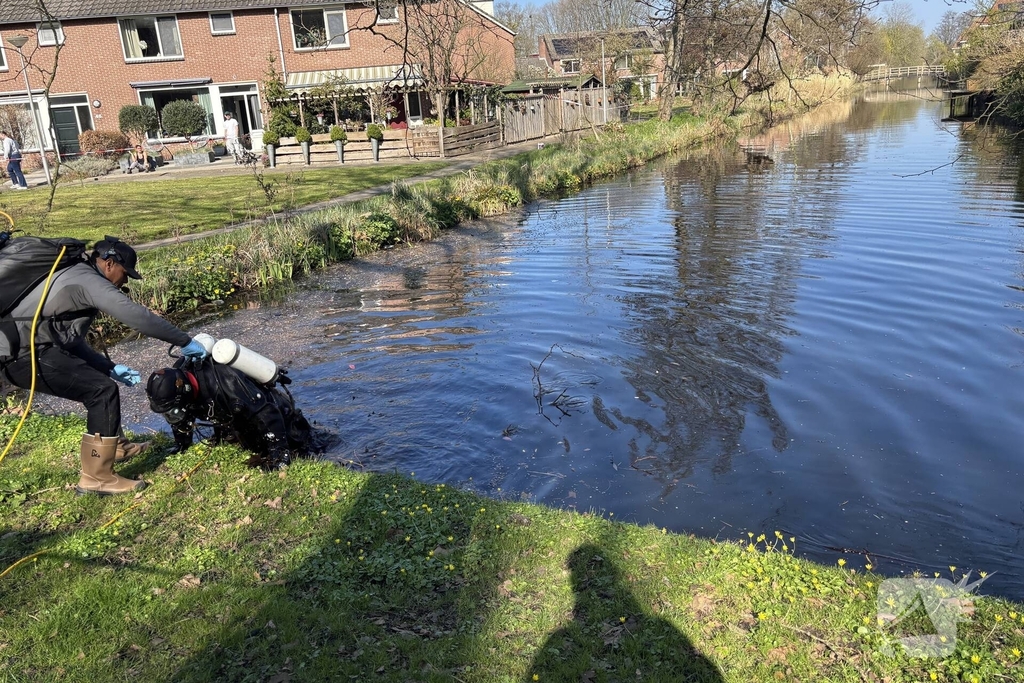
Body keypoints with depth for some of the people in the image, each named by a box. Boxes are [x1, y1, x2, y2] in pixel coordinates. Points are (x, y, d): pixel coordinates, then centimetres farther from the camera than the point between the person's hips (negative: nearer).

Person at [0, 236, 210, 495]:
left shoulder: (75, 279, 24)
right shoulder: (89, 280, -9)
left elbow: (71, 340, 26)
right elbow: (136, 315, -19)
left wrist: (110, 367, 20)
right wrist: (185, 341, -14)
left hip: (23, 352, 11)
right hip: (28, 353, -11)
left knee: (98, 382, 21)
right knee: (102, 391, -14)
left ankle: (115, 445, 35)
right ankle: (97, 478, -11)